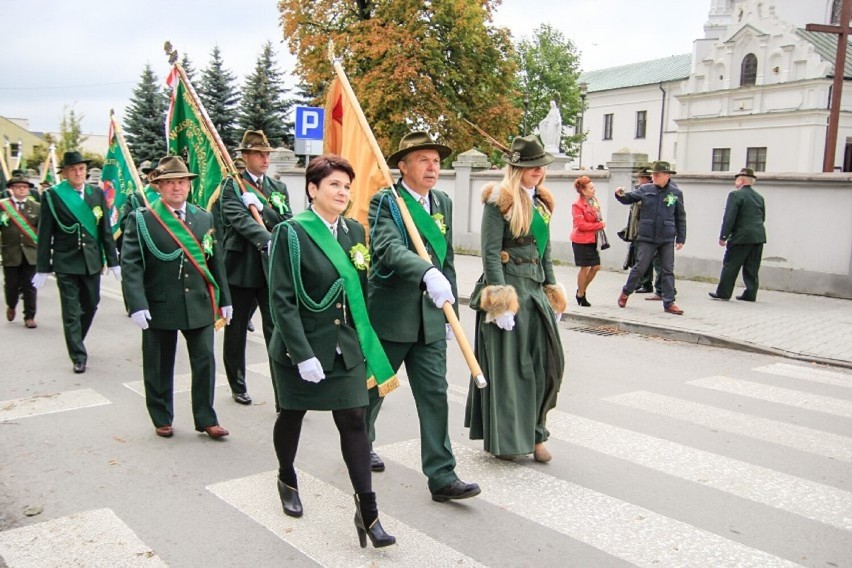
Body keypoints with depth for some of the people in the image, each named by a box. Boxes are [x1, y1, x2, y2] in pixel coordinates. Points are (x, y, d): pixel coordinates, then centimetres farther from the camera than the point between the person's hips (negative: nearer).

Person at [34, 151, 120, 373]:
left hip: (92, 261, 4)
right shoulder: (53, 195, -6)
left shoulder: (97, 193, 4)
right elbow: (45, 234, -4)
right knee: (71, 313, 1)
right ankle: (78, 356, 10)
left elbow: (105, 229, 6)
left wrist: (113, 261, 4)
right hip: (66, 263, -3)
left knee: (90, 305, 15)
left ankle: (76, 342, 38)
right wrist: (42, 268, -5)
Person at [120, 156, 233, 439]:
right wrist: (136, 305, -20)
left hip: (199, 304, 3)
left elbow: (215, 260, 11)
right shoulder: (141, 219, -4)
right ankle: (162, 419, 27)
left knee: (205, 362, 4)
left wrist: (224, 299, 9)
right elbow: (130, 264, -10)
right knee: (160, 366, 9)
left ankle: (206, 419, 18)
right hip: (159, 306, -3)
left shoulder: (204, 218, 8)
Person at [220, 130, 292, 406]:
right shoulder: (231, 186, -2)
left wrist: (261, 206, -16)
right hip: (241, 268, -2)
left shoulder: (278, 188, 11)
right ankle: (237, 386, 30)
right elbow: (242, 220, -18)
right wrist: (268, 241, -34)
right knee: (236, 331, 12)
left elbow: (288, 222, 0)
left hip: (273, 269, 2)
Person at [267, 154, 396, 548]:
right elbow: (282, 300, -16)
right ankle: (287, 479, 42)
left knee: (354, 421, -1)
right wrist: (303, 353, -22)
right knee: (292, 415, 16)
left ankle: (367, 511, 4)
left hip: (345, 346, 4)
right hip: (300, 346, -3)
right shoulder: (291, 233, -12)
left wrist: (362, 340, 9)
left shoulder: (354, 231, 5)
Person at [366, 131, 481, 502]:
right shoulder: (385, 202, -9)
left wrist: (450, 308, 13)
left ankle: (442, 476, 5)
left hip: (430, 319, 5)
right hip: (389, 315, -4)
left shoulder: (443, 203, 10)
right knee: (373, 387, 14)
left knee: (435, 395, 1)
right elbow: (388, 248, -28)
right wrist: (427, 273, -44)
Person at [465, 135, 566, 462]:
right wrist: (501, 297, -19)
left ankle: (533, 434, 21)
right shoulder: (500, 201, -8)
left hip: (536, 290, 7)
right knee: (507, 364, 1)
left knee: (545, 362, 7)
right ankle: (505, 439, 14)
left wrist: (552, 290, 16)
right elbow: (490, 253, -13)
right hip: (508, 288, -7)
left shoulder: (541, 202, 15)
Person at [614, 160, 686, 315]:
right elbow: (628, 199, 8)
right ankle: (626, 292, 24)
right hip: (647, 238, -1)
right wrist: (620, 195, -16)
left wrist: (681, 238, 3)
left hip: (667, 239, 1)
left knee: (668, 271, 5)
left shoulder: (676, 193, -1)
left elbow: (680, 217, 4)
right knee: (640, 267, 3)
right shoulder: (645, 190, -1)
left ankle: (669, 303, 10)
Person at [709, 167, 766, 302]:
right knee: (751, 268, 10)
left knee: (730, 265, 0)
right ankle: (750, 294, 12)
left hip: (741, 236, -7)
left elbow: (729, 217, -14)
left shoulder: (735, 195, -9)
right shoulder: (759, 197, 13)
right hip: (759, 237, 7)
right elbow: (762, 218, 17)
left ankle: (723, 293, 3)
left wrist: (723, 236, -11)